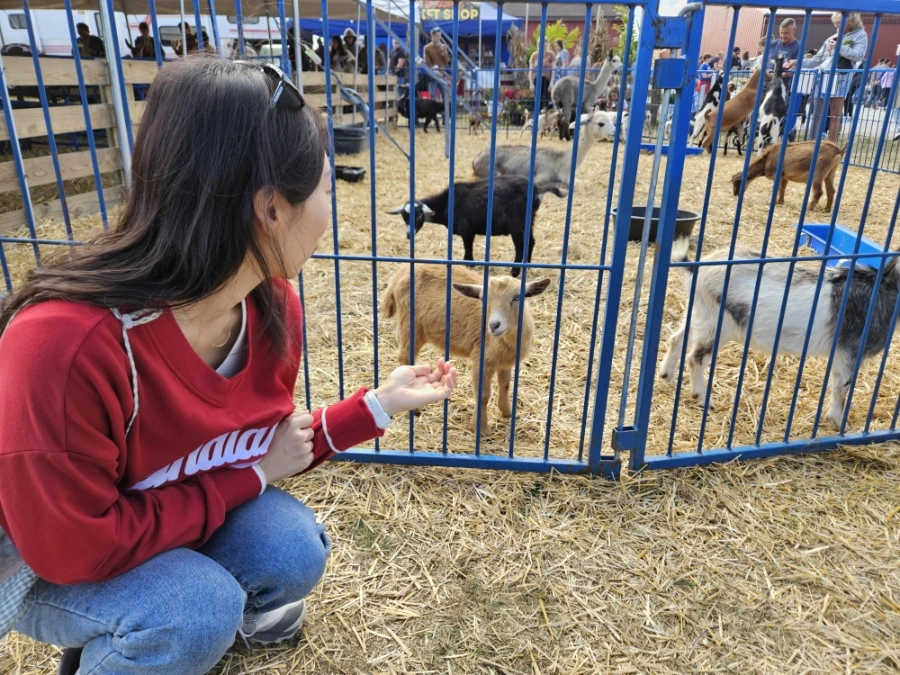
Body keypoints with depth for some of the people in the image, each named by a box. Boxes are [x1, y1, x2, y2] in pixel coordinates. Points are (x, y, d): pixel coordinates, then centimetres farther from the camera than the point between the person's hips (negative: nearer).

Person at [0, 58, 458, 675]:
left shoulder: (272, 302, -16)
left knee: (294, 554, -16)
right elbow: (76, 548, -29)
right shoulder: (65, 343, -39)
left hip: (161, 512, 6)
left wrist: (381, 405, -11)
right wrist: (252, 475, -24)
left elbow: (267, 443, -3)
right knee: (194, 615, -28)